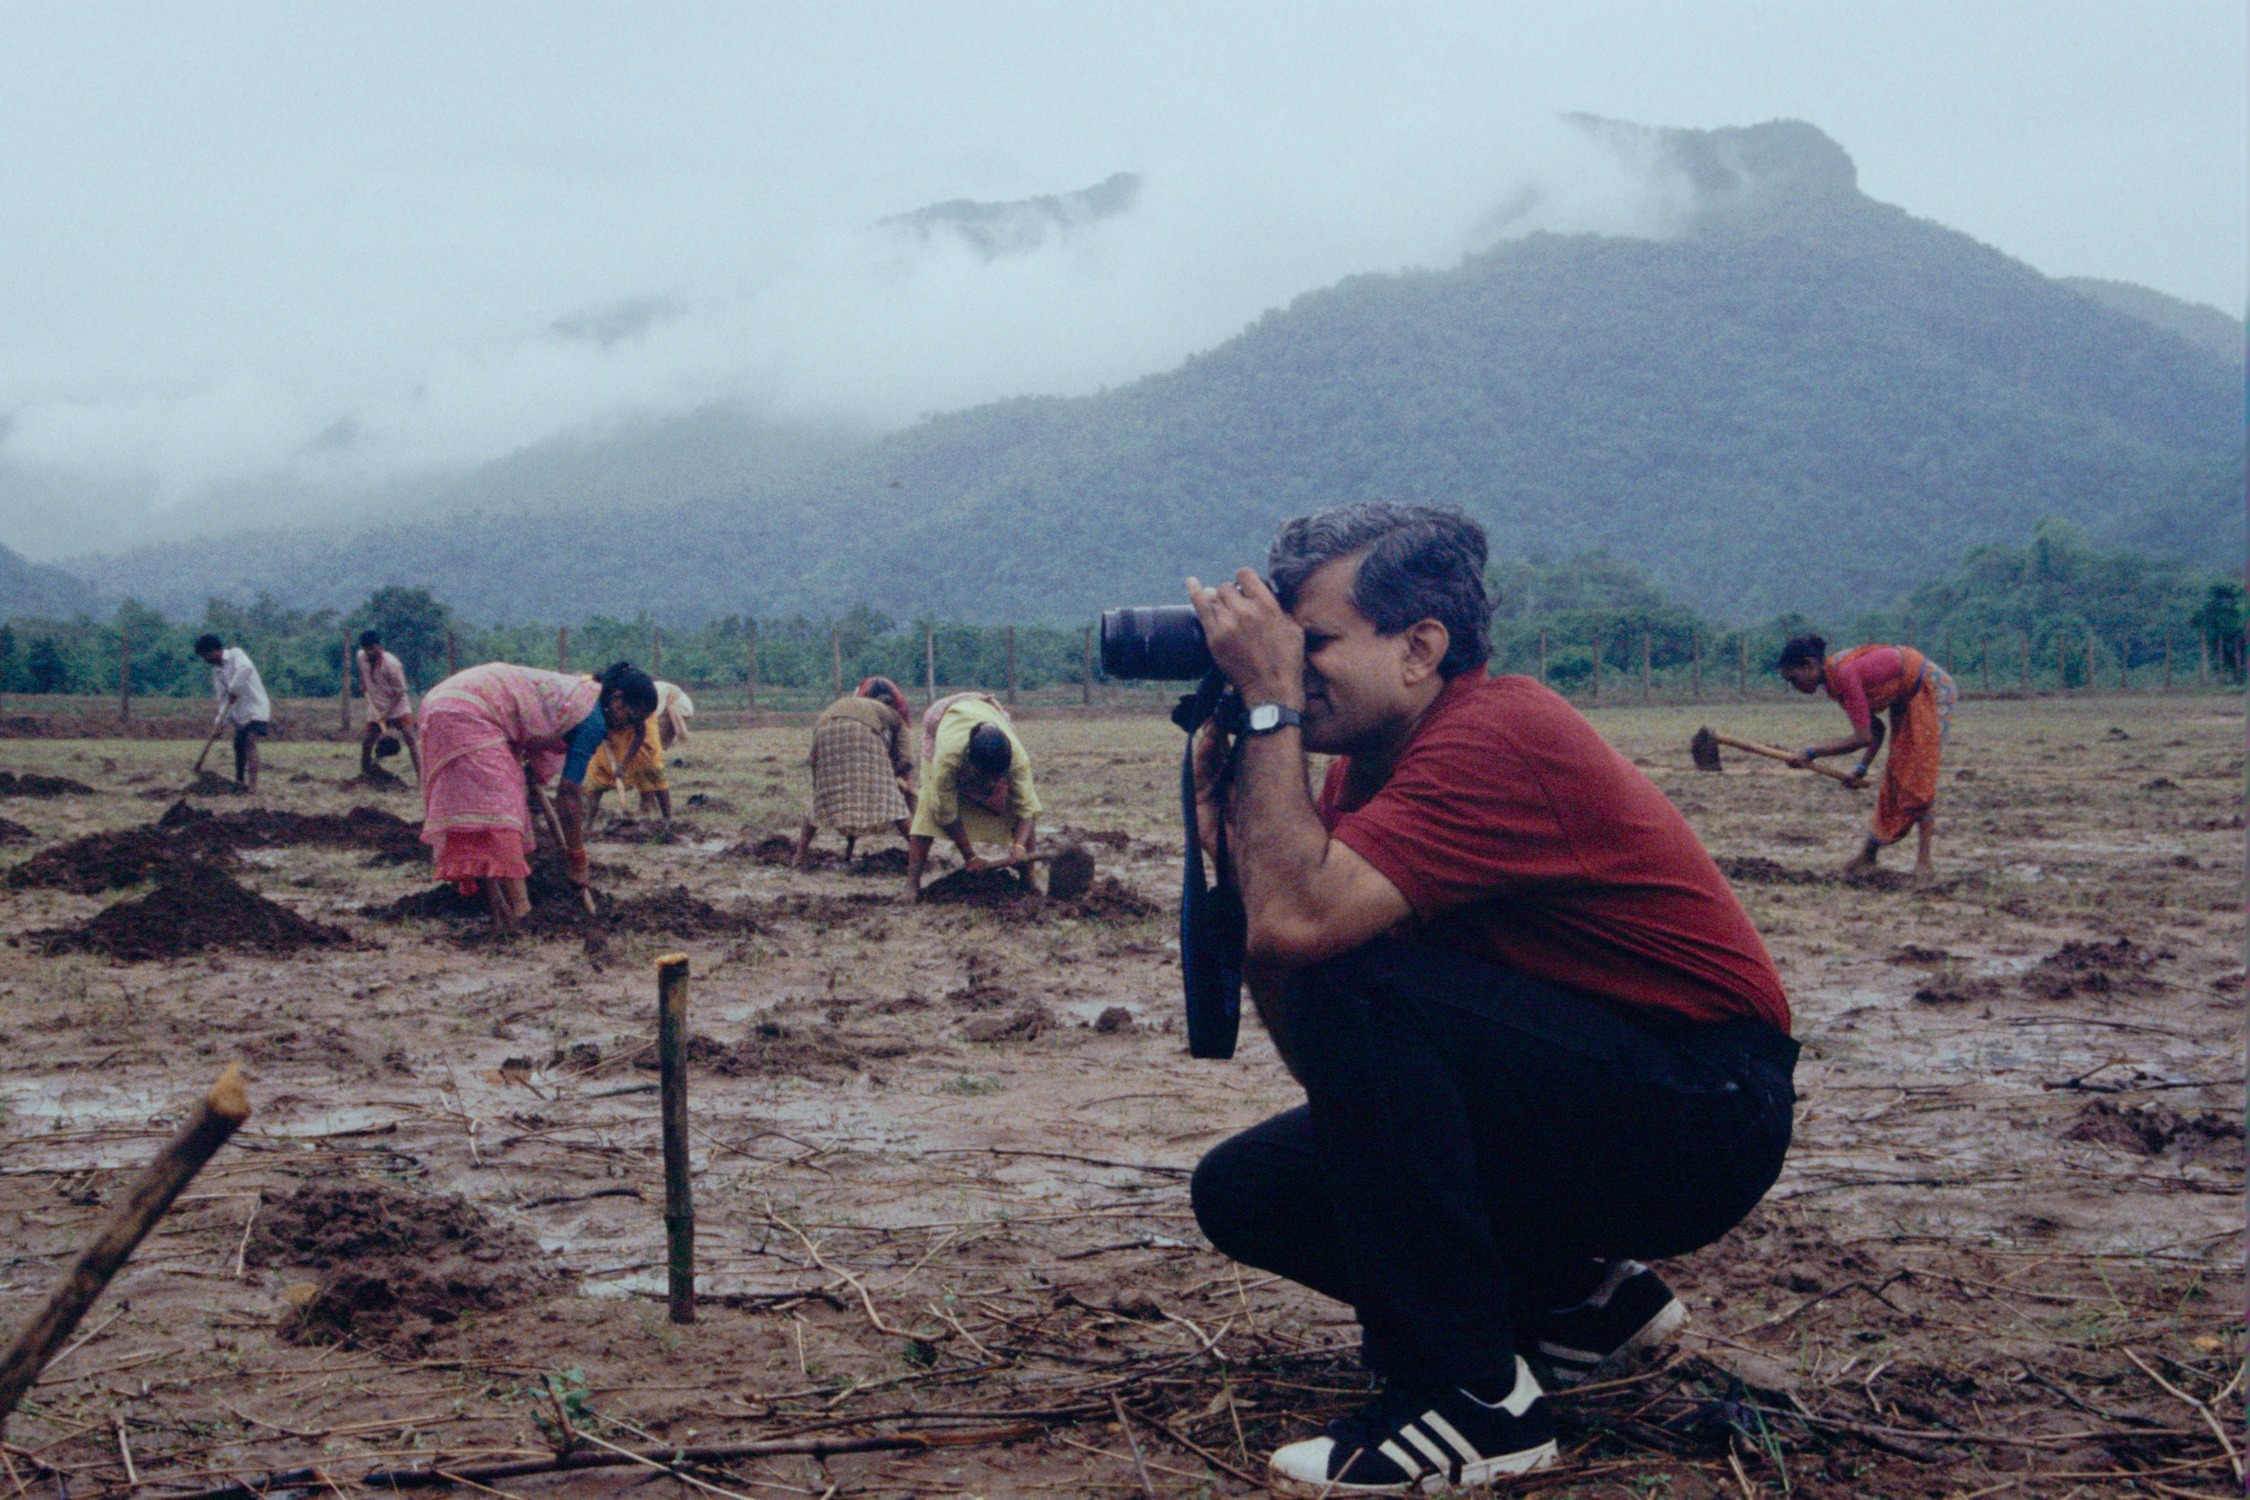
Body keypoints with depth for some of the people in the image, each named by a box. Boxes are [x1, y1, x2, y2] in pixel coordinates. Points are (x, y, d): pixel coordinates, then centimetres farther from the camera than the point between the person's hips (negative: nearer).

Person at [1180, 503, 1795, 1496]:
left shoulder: (1500, 739, -22)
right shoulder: (1370, 769, 6)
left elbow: (1295, 920, -36)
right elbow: (1307, 1044, -2)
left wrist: (1269, 703, -24)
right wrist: (1226, 811, -9)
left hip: (1704, 1117, -9)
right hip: (1582, 1113, 9)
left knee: (1355, 979, -28)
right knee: (1241, 1191, 1)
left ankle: (1473, 1396, -19)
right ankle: (1573, 1297, 13)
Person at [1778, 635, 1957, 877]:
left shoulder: (1845, 674, -31)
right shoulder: (1834, 678, -3)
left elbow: (1863, 737, -31)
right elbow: (1875, 730, 2)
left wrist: (1811, 753, -27)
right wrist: (1862, 768, -8)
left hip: (1932, 689, -9)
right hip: (1906, 699, 9)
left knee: (1920, 775, -11)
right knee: (1895, 775, 11)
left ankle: (1923, 861, -8)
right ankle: (1868, 854, 16)